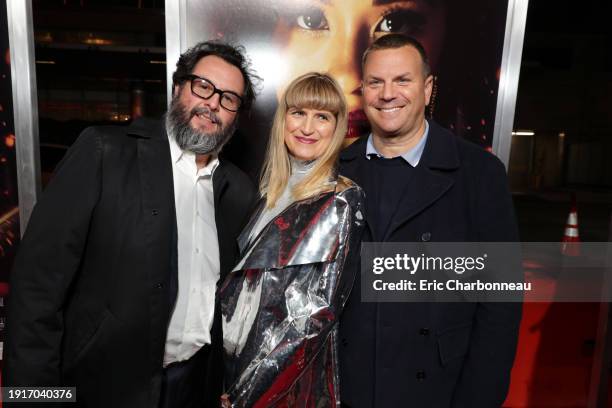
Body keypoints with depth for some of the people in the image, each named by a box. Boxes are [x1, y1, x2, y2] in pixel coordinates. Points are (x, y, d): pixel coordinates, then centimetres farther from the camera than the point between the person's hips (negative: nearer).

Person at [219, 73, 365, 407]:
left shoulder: (341, 201, -17)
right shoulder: (272, 190, 2)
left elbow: (314, 317, -18)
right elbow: (244, 284, 7)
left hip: (292, 380, -5)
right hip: (235, 361, 5)